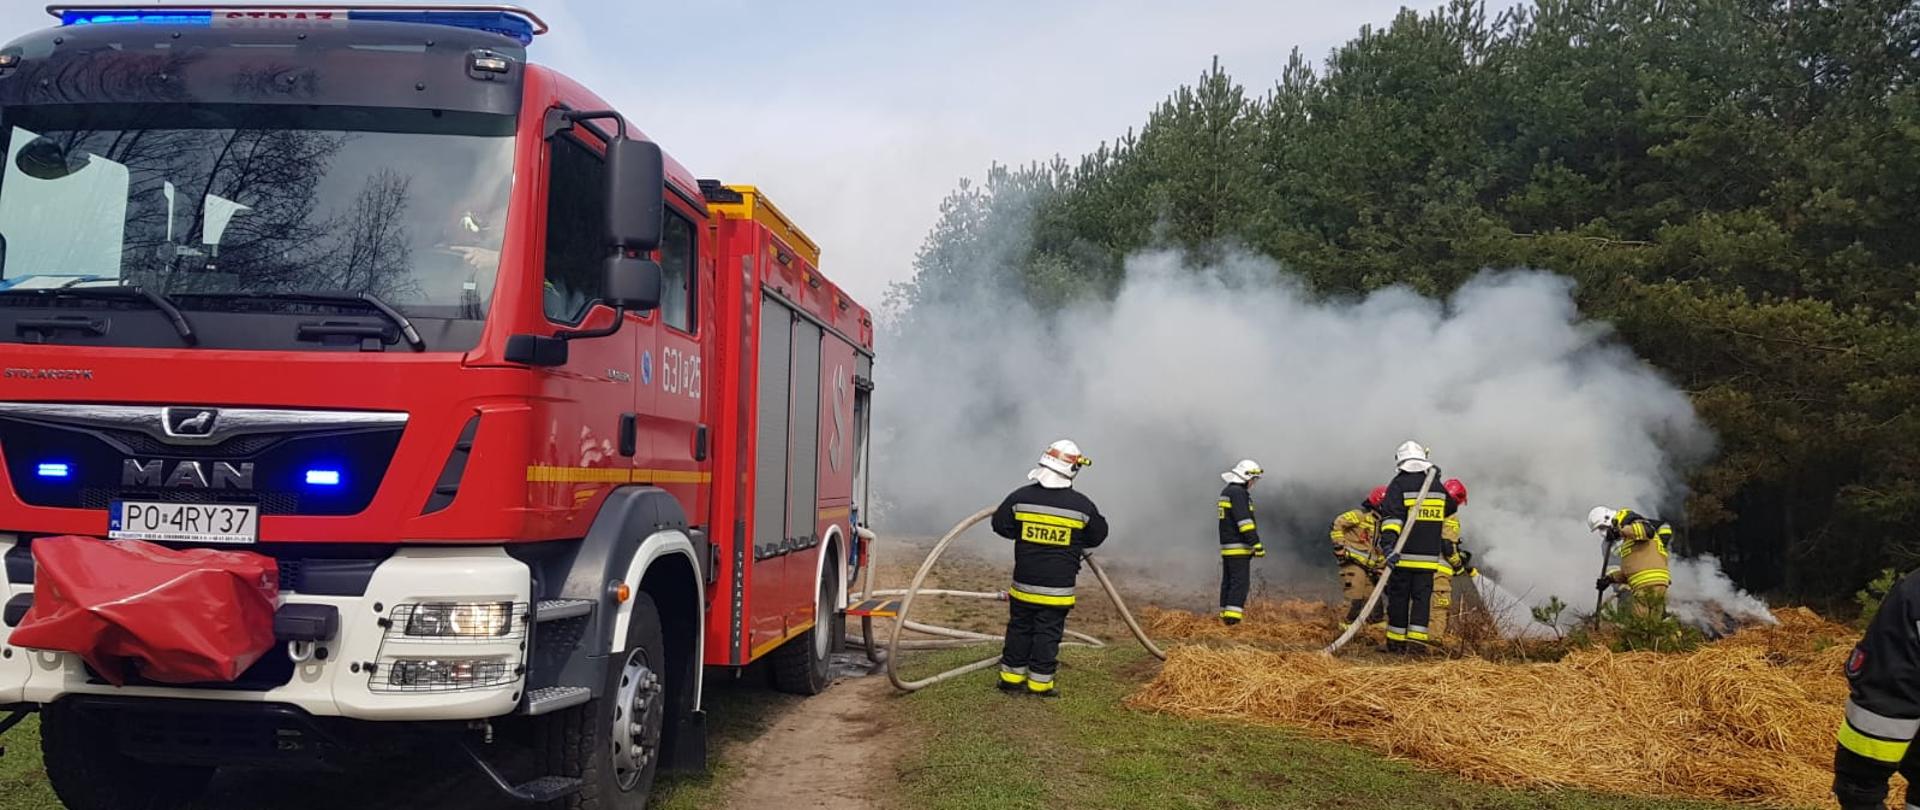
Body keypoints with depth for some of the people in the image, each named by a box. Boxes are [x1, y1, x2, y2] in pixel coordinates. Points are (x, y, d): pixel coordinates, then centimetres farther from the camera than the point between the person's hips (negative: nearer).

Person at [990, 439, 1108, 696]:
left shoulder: (1021, 497, -7)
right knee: (1048, 633, 6)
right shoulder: (1082, 505, -8)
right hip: (1058, 588, -2)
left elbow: (1000, 524, 4)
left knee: (1019, 628, 16)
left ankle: (1012, 677, 23)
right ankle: (1039, 683, 10)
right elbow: (1098, 535, 8)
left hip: (1024, 583, 2)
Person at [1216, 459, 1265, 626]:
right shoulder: (1238, 492, -13)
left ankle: (1225, 616, 13)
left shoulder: (1227, 491, 18)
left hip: (1226, 547, 10)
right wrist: (1256, 543, -24)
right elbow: (1244, 520, -21)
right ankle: (1232, 617, -17)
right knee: (1240, 582, -11)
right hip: (1238, 548, -10)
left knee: (1228, 582, 11)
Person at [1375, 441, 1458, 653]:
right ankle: (1417, 638, -5)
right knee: (1422, 597, 5)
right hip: (1429, 556, 3)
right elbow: (1451, 509, 26)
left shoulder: (1398, 485, -7)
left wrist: (1389, 545, -25)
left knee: (1398, 596, 5)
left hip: (1403, 555, -3)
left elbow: (1391, 516, -18)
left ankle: (1396, 641, 10)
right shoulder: (1437, 486, 8)